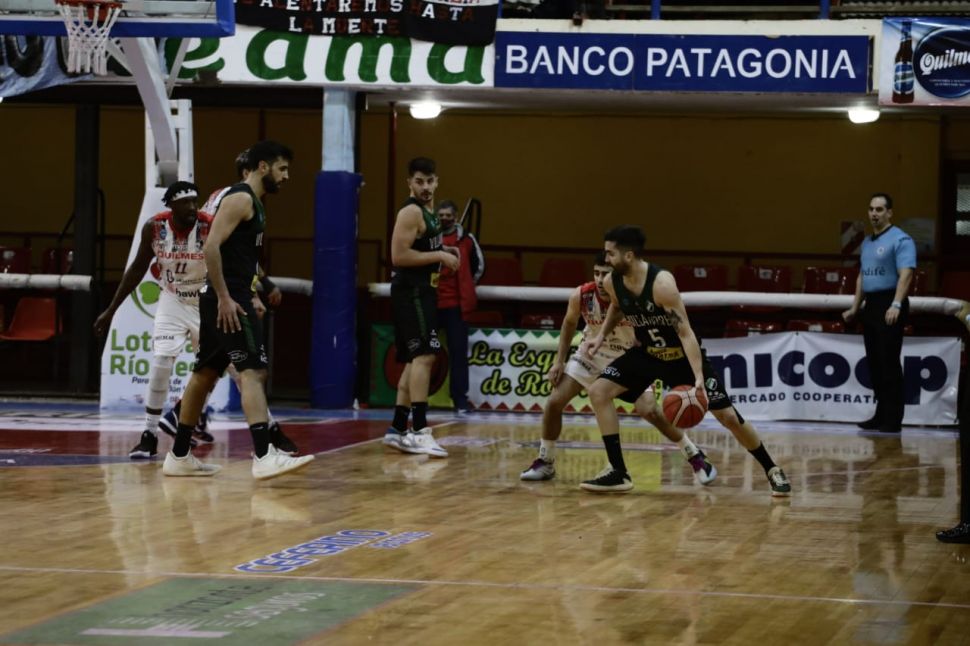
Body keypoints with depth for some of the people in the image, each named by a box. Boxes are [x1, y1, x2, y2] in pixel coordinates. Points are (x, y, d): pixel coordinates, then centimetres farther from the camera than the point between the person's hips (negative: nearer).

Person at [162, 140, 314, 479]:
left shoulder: (252, 203, 19)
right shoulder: (240, 198, -12)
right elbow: (211, 246, -22)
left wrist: (251, 293, 21)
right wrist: (224, 298, -23)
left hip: (233, 297, 11)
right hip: (226, 298, -11)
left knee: (205, 374, 14)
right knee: (253, 371, -16)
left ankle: (178, 457, 20)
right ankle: (264, 456, -24)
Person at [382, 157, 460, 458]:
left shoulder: (428, 212, 17)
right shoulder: (411, 212, -13)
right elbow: (399, 256, -22)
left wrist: (443, 252, 11)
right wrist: (439, 256, -19)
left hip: (422, 292, 11)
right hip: (411, 293, -11)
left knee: (415, 360, 12)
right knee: (424, 355, -18)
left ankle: (398, 429, 17)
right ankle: (419, 431, -23)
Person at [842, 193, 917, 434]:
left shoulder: (900, 240, -9)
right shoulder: (867, 243, 18)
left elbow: (905, 274, -20)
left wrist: (896, 305, -31)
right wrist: (854, 308, 22)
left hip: (889, 306, -9)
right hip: (871, 305, 9)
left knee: (889, 364, -8)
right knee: (874, 363, 10)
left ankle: (893, 420, -5)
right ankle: (881, 415, 17)